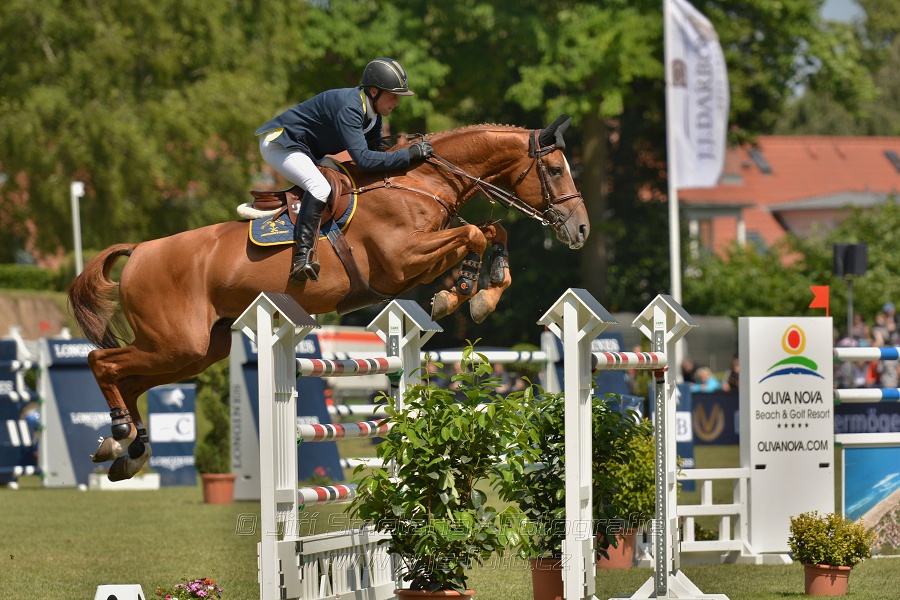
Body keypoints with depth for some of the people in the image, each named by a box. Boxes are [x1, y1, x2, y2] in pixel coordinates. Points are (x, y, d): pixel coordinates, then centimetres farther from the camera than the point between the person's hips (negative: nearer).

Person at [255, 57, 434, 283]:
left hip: (307, 152, 11)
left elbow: (377, 152, 10)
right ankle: (303, 257, -37)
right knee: (319, 187, -33)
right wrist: (409, 155, -36)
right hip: (278, 144, -11)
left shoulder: (372, 112, 0)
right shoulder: (348, 108, -30)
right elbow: (363, 159, -37)